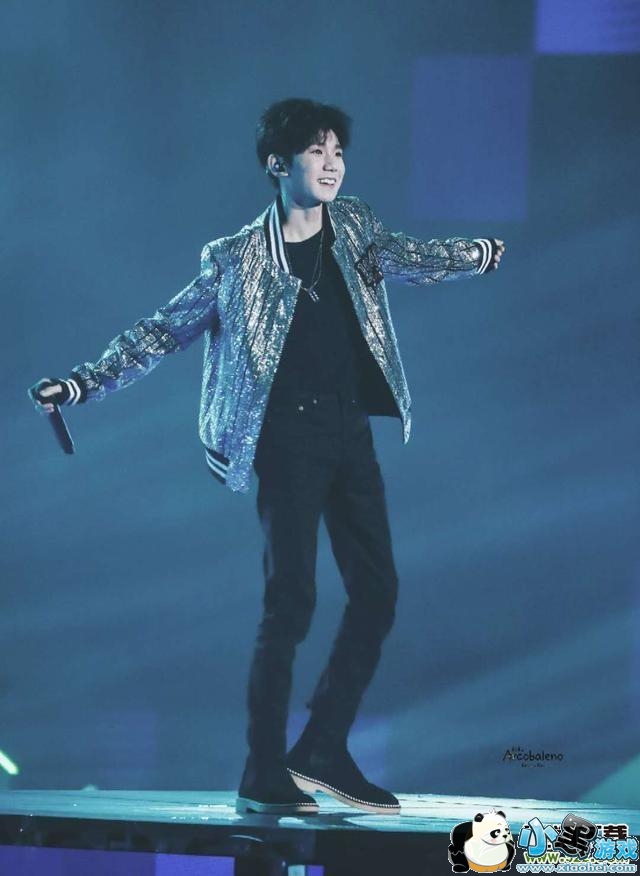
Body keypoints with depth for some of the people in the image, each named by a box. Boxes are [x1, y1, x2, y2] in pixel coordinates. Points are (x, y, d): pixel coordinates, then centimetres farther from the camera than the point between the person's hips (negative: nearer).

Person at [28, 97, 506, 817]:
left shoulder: (353, 228, 11)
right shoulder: (237, 259, -1)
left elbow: (406, 258, -4)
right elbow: (162, 332, 4)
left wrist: (472, 255, -25)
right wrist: (82, 384, -3)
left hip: (351, 431, 5)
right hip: (289, 434, -5)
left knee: (377, 590, 4)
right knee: (290, 599, -11)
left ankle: (323, 752, 15)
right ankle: (263, 777, -7)